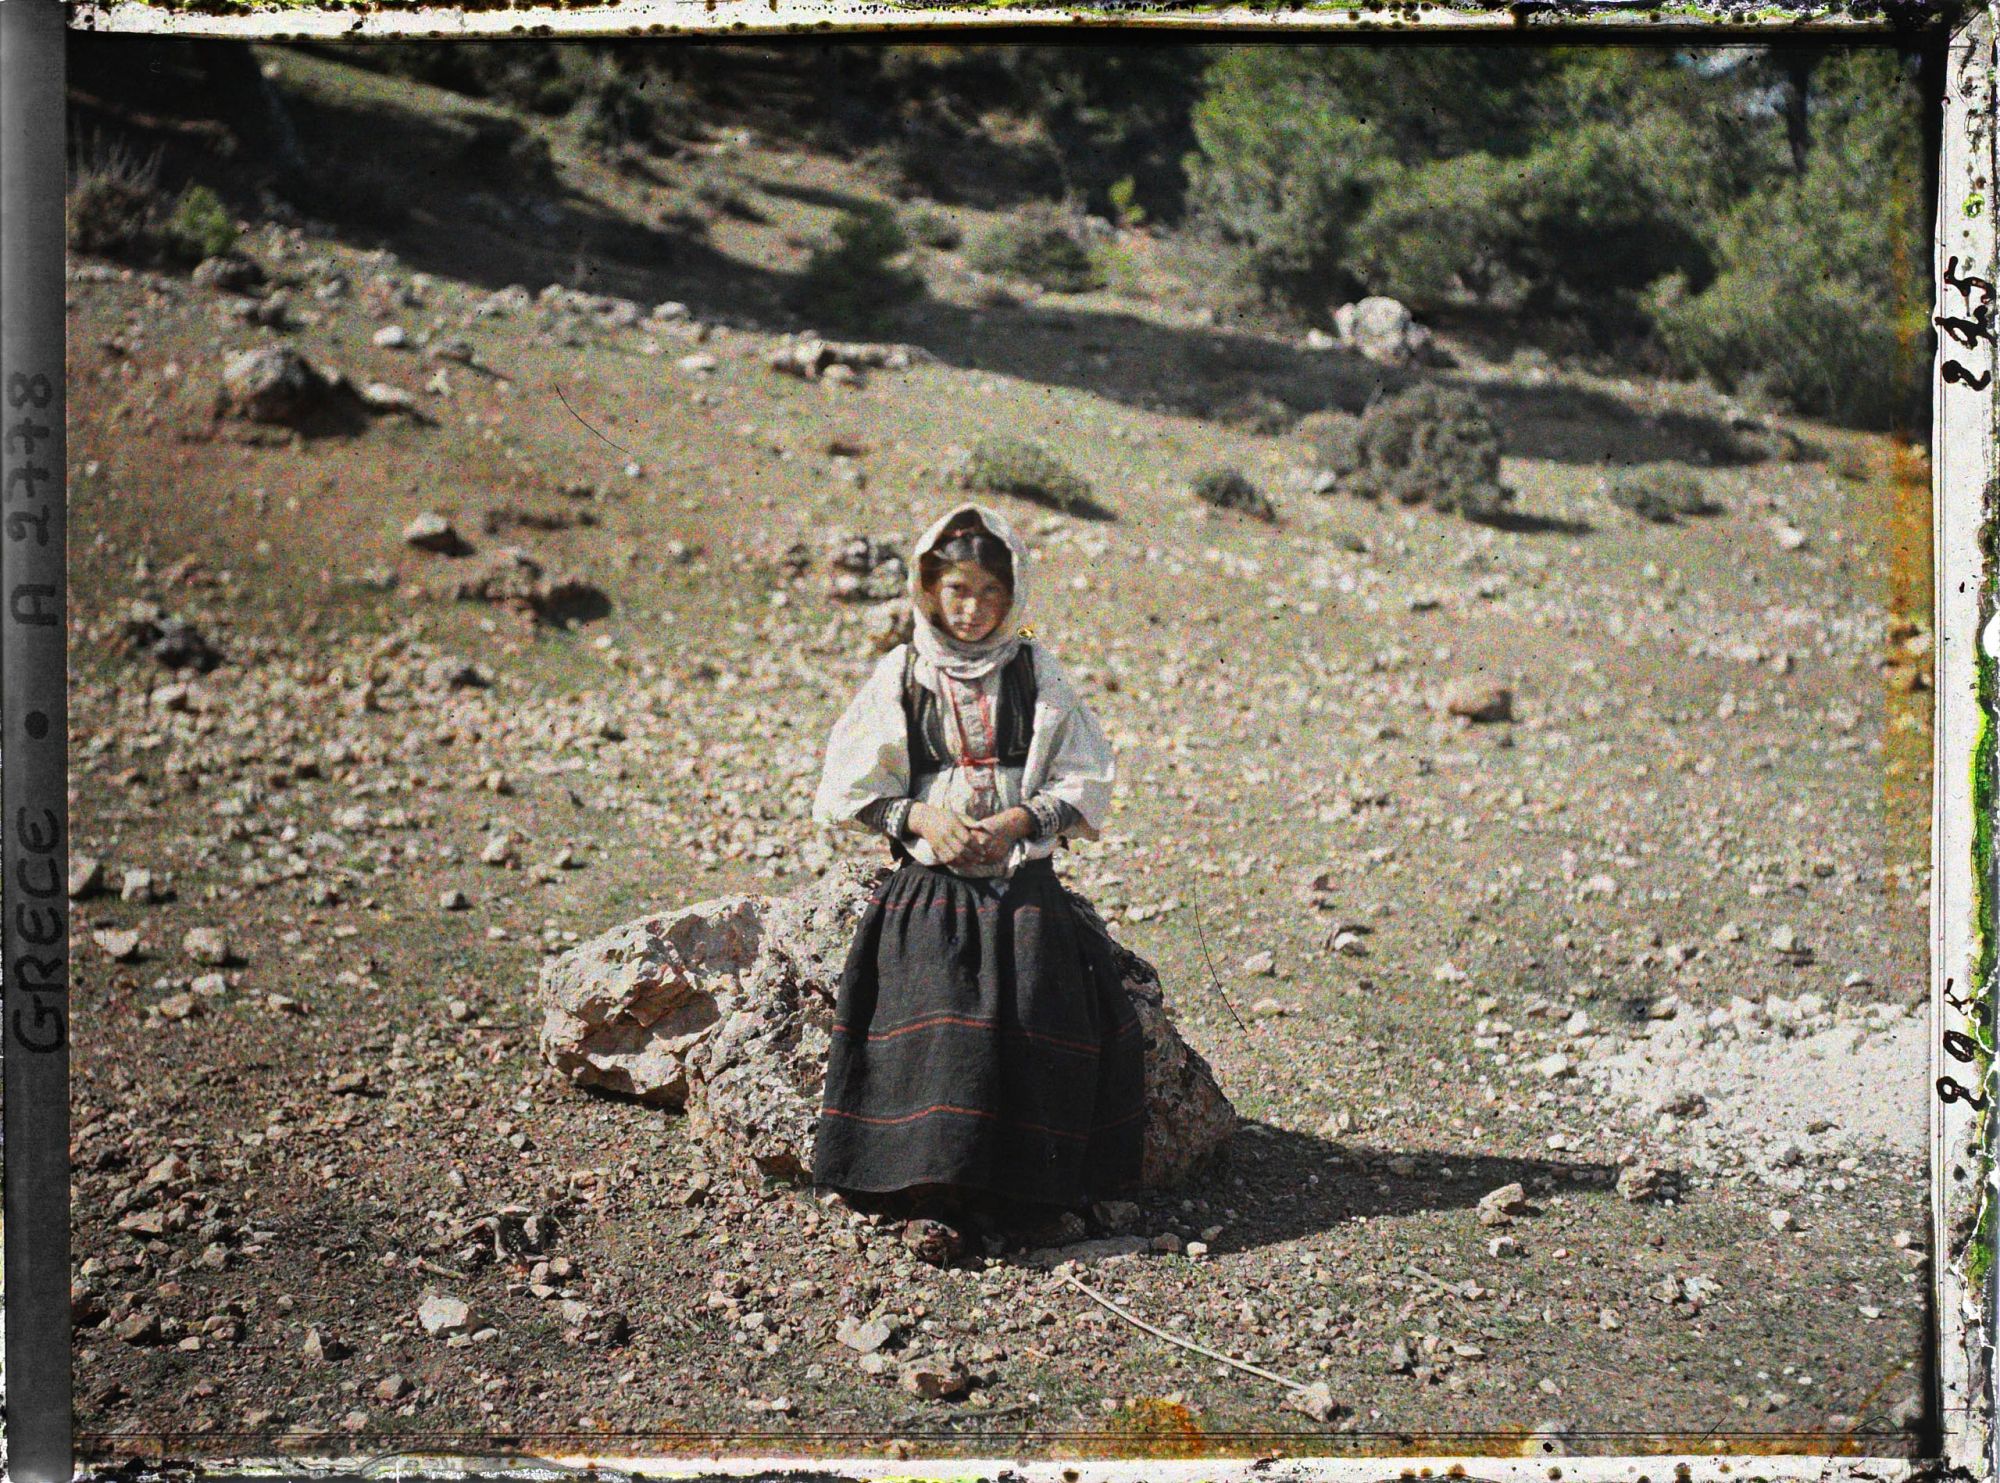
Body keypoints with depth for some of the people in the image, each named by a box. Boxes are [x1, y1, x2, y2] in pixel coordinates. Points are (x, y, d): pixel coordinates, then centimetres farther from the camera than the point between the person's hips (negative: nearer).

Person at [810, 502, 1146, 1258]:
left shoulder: (1037, 672, 8)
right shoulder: (899, 675, 8)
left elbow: (1086, 781, 7)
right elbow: (849, 786, 9)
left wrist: (1020, 819, -10)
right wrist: (919, 816, -8)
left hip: (1023, 882, 1)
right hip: (928, 882, 0)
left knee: (1036, 1011, -22)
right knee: (932, 1011, -24)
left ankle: (996, 1185, -16)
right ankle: (931, 1192, -25)